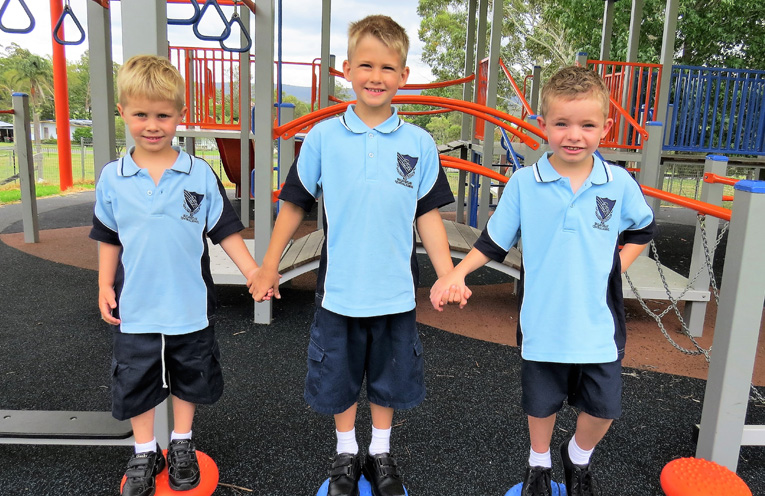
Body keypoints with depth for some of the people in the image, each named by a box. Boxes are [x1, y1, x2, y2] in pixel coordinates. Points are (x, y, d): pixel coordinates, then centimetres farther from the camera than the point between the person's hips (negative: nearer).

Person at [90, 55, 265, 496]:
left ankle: (182, 445, 39)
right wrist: (105, 285, 3)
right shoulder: (113, 178, -3)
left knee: (189, 379, 17)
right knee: (136, 384, 14)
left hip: (190, 306, -1)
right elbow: (108, 238, 7)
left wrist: (254, 272, -10)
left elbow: (226, 230, -4)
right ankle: (145, 453, 35)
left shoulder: (200, 174, -8)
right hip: (134, 309, 1)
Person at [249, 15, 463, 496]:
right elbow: (295, 204, 2)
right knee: (339, 378, 16)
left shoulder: (419, 144, -4)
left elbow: (429, 216, 1)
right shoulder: (323, 138, -5)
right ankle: (346, 453, 39)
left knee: (389, 379, 17)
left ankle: (381, 453, 40)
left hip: (395, 292, 1)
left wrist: (449, 278, -4)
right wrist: (269, 266, 6)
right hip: (339, 289, 0)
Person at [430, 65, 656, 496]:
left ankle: (579, 458, 45)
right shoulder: (524, 184, -9)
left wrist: (616, 266, 0)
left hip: (599, 324, 1)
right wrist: (457, 272, -14)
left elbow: (643, 230, 12)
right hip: (543, 323, -1)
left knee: (604, 407, 13)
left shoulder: (620, 184, -6)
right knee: (542, 403, 17)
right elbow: (494, 241, -2)